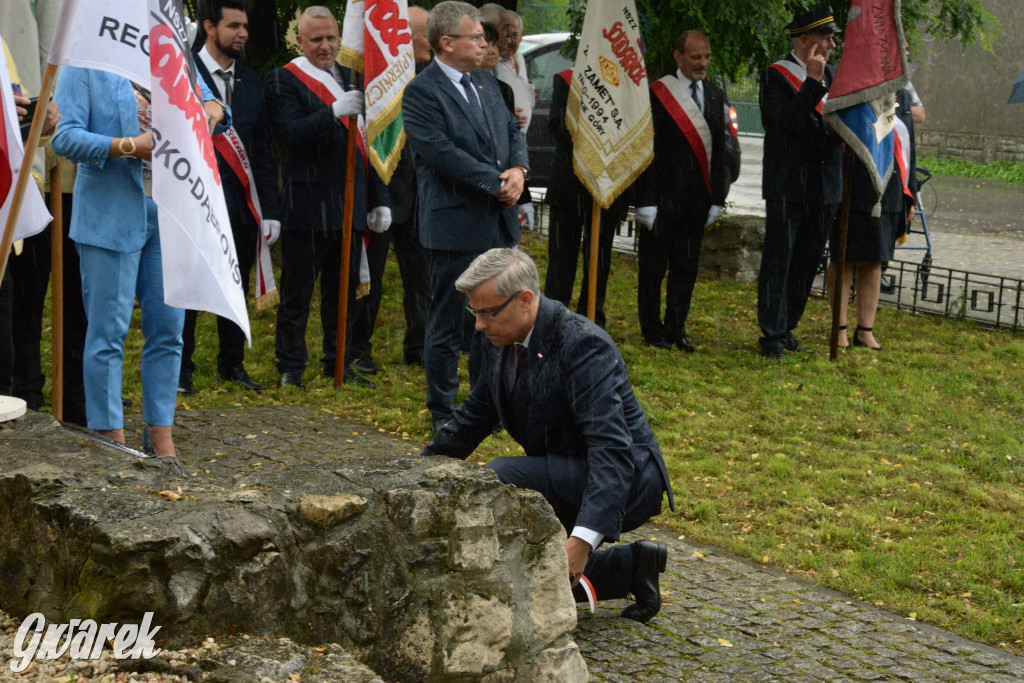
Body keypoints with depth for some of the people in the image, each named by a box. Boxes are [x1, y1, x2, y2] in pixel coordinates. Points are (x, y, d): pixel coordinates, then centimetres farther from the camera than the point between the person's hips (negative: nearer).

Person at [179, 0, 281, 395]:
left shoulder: (250, 82, 11)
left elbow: (263, 150, 12)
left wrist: (270, 209, 7)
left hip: (241, 202, 5)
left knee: (236, 287, 12)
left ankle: (232, 363, 25)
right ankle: (181, 368, 12)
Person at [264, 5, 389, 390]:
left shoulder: (351, 78, 15)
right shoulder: (284, 80, -5)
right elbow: (290, 135, -19)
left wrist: (380, 200, 15)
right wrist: (334, 112, -30)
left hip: (351, 206, 6)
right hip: (307, 207, -6)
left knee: (344, 290, 13)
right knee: (297, 292, 1)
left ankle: (338, 365, 23)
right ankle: (291, 369, 9)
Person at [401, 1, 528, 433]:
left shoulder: (484, 84, 14)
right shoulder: (421, 93, -12)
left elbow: (512, 131, 15)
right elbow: (443, 153, -21)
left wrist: (519, 170, -6)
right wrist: (497, 184, -18)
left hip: (498, 222, 8)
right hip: (456, 226, -8)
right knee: (447, 323, 2)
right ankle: (442, 412, 12)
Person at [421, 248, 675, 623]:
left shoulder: (582, 345, -25)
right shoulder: (501, 342, 1)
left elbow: (612, 448, -33)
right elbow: (472, 419, 16)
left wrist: (583, 538, -43)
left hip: (626, 483, -9)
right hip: (564, 477, 9)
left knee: (499, 478, -27)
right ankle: (630, 566, 14)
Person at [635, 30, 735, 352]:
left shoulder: (716, 96, 11)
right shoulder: (657, 94, -5)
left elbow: (721, 150, 12)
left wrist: (717, 198, 7)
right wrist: (646, 201, -12)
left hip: (697, 198, 4)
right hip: (663, 195, -4)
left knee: (687, 265, 9)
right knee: (654, 263, 4)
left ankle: (676, 328, 18)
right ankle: (653, 329, 15)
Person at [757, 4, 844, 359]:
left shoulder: (833, 75, 12)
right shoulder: (776, 76, -7)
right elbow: (788, 121, -21)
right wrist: (813, 82, -21)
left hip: (824, 188, 6)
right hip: (787, 187, -6)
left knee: (806, 263, 11)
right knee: (779, 261, -3)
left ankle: (786, 329, 21)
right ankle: (773, 336, 2)